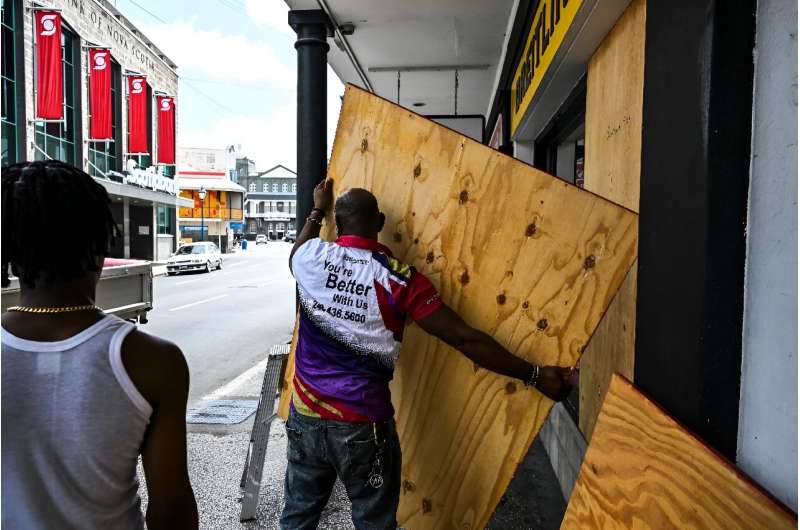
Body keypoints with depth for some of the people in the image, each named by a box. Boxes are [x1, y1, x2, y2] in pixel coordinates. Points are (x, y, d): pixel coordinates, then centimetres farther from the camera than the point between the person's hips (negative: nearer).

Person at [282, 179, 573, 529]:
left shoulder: (311, 257, -6)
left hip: (305, 415, 4)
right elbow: (465, 339, -16)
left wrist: (317, 211, 37)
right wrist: (535, 376, -9)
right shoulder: (398, 278, -14)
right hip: (363, 424, -3)